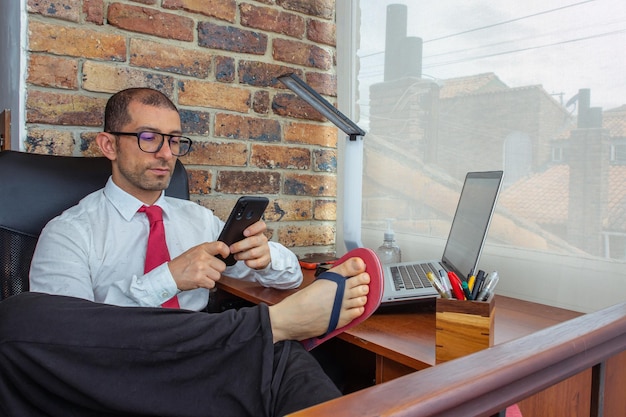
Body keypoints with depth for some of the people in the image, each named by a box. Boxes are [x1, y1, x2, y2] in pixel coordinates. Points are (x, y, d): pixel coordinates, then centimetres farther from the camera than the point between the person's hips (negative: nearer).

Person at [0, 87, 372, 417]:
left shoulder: (199, 219, 19)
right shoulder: (69, 232, 5)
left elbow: (291, 275, 18)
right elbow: (63, 331, -12)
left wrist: (264, 255, -5)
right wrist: (167, 278, -20)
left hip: (205, 366, 0)